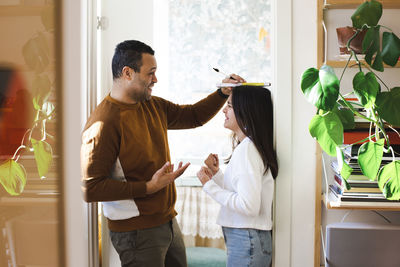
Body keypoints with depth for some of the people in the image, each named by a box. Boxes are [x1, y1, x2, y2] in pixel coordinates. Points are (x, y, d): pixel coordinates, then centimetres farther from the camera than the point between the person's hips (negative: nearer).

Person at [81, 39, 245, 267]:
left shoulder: (153, 106, 7)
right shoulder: (104, 123, -20)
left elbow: (194, 116, 21)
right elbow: (91, 188, -23)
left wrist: (223, 94, 5)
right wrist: (149, 187, -24)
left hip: (167, 221, 8)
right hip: (136, 231, -8)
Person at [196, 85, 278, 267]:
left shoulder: (247, 148, -17)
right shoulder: (244, 145, 13)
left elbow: (249, 206, -24)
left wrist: (209, 185, -15)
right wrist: (216, 173, 5)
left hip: (246, 242, -9)